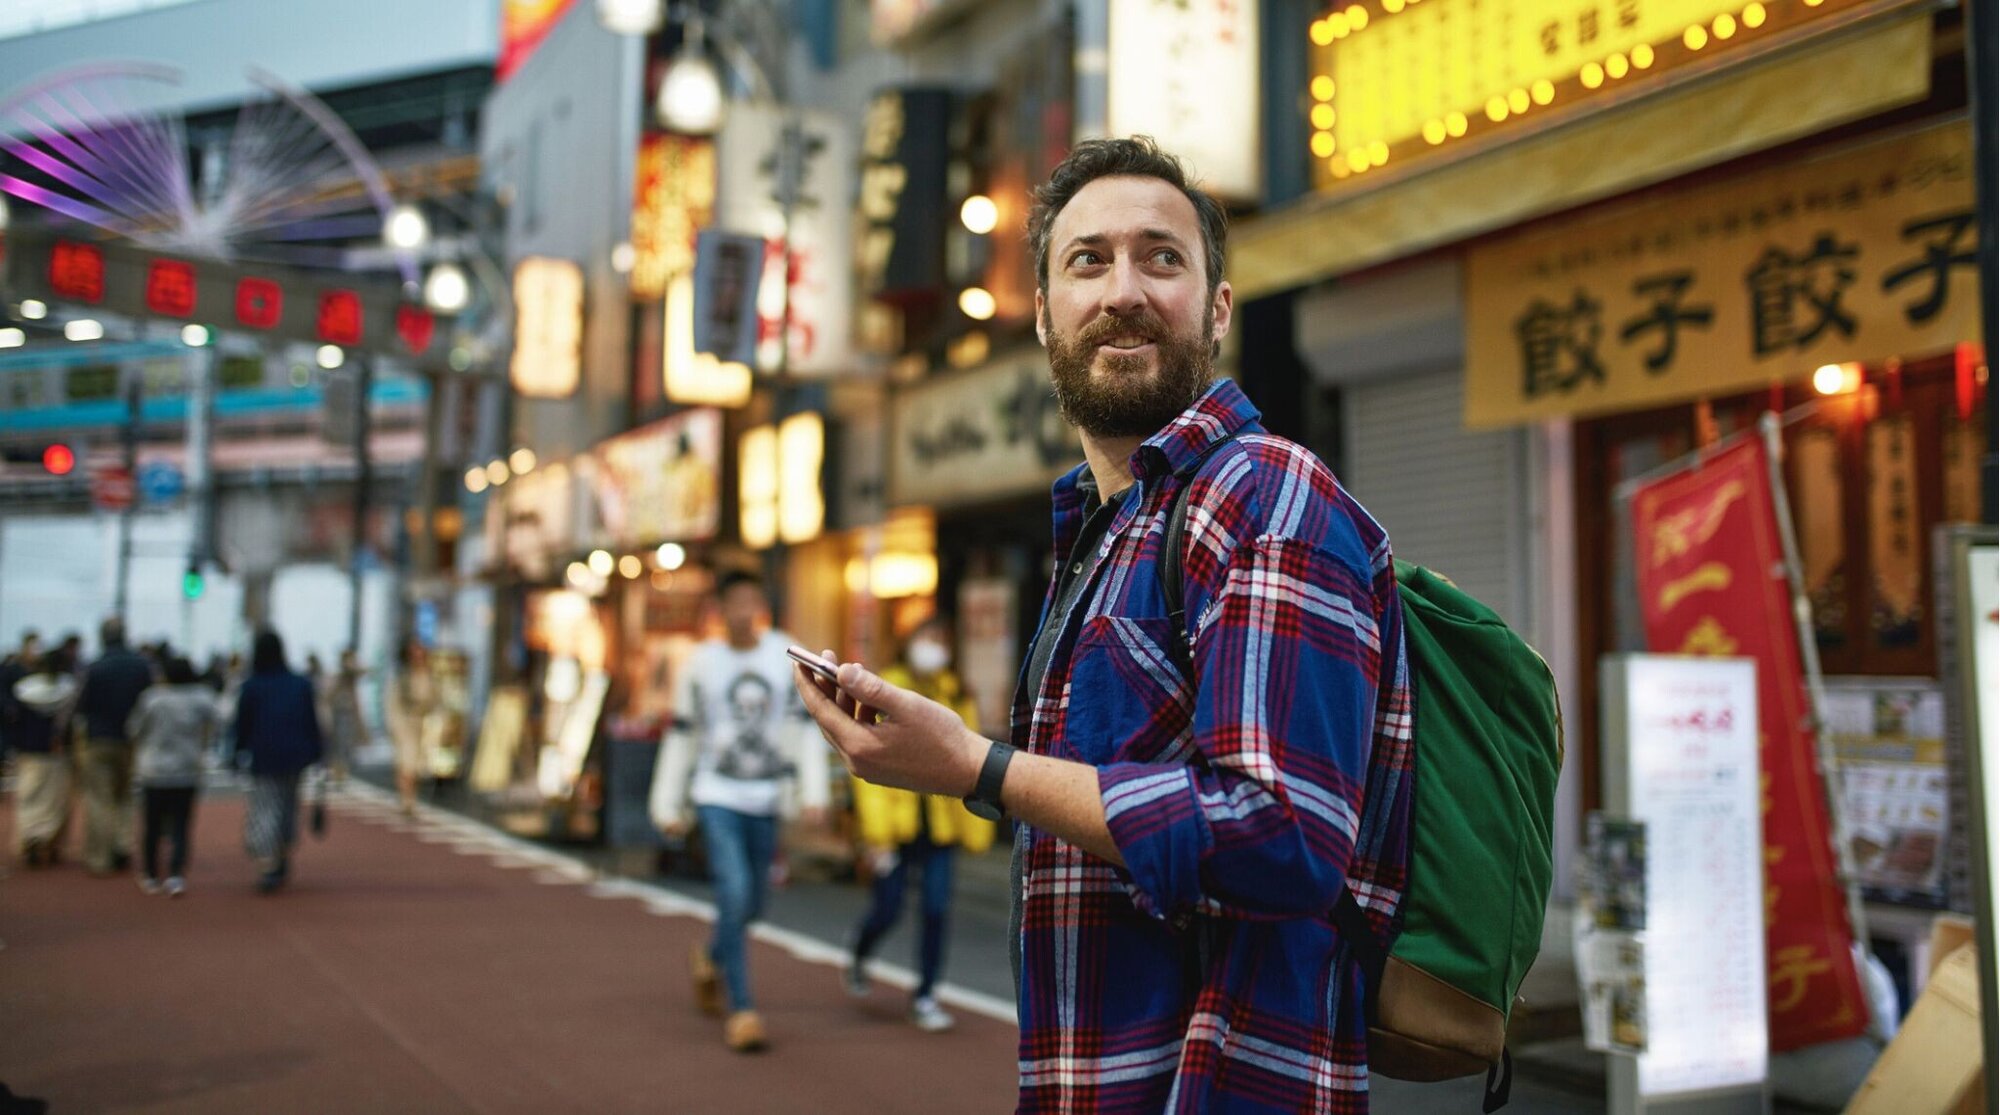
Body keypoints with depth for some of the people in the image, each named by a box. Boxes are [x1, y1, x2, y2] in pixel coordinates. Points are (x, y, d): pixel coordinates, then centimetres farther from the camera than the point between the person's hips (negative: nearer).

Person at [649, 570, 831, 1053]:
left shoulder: (787, 657, 1)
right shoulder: (701, 663, 0)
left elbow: (807, 726, 2)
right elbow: (681, 735, 6)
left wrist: (814, 793, -7)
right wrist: (667, 805, 6)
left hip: (766, 800, 2)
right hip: (716, 796, -2)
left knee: (752, 904, 11)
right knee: (734, 893, -16)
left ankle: (711, 958, 43)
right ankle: (740, 1010, -8)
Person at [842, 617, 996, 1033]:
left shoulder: (956, 698, 6)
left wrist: (975, 826, 5)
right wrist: (876, 832, -12)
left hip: (940, 823, 3)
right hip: (897, 822, -3)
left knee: (937, 909, -1)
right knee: (887, 910, 2)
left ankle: (925, 997, 13)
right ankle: (859, 958, 36)